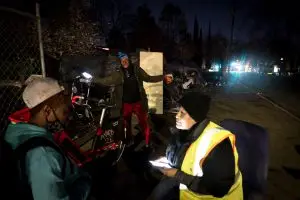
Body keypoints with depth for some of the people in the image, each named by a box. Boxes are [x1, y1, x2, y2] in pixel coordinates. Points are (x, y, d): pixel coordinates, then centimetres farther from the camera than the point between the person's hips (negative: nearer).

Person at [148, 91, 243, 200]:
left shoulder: (218, 143, -29)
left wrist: (178, 175, -24)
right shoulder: (188, 130, -6)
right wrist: (168, 161, -6)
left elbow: (218, 188, -25)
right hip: (184, 184, 6)